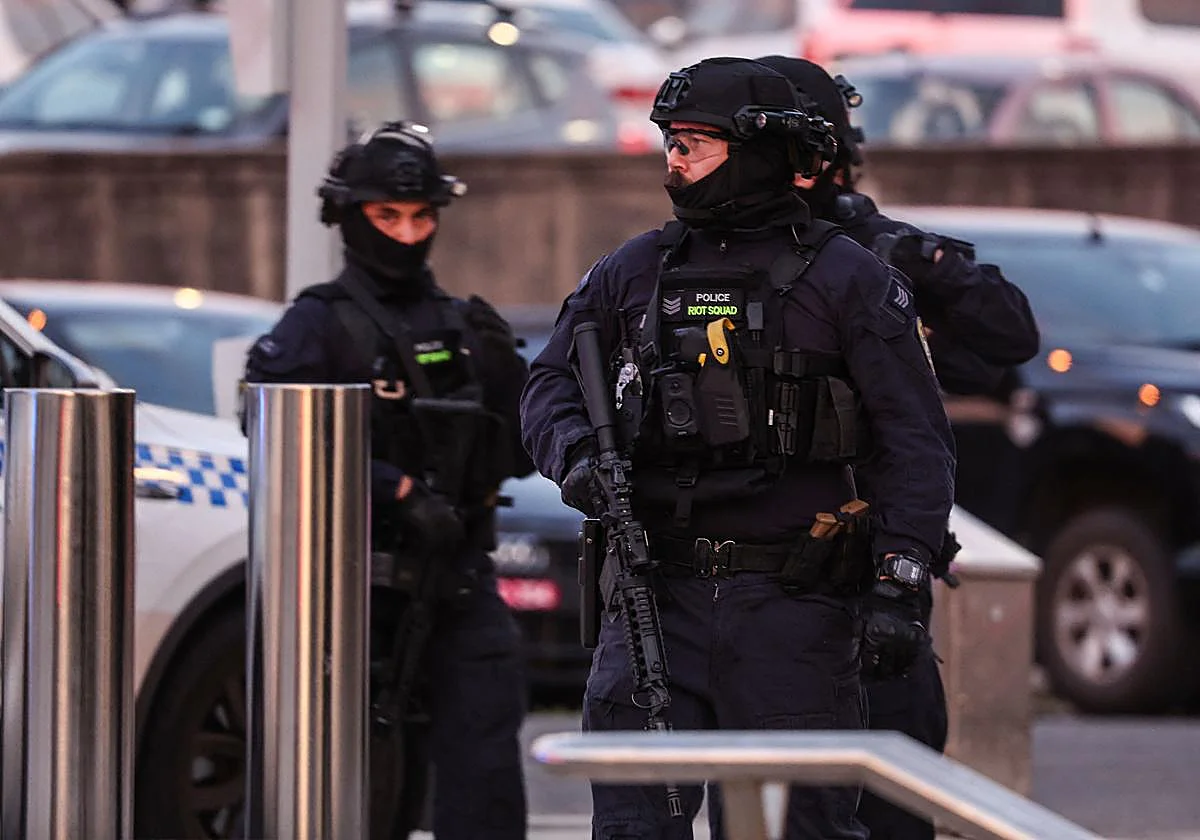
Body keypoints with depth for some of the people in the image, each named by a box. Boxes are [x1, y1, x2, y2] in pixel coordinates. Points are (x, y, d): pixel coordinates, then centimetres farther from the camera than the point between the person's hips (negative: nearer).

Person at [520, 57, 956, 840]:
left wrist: (901, 585, -12)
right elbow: (551, 379, 18)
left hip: (793, 600, -3)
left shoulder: (847, 280, 0)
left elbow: (917, 444, -2)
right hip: (659, 594, 3)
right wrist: (576, 454, -5)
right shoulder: (633, 272, 12)